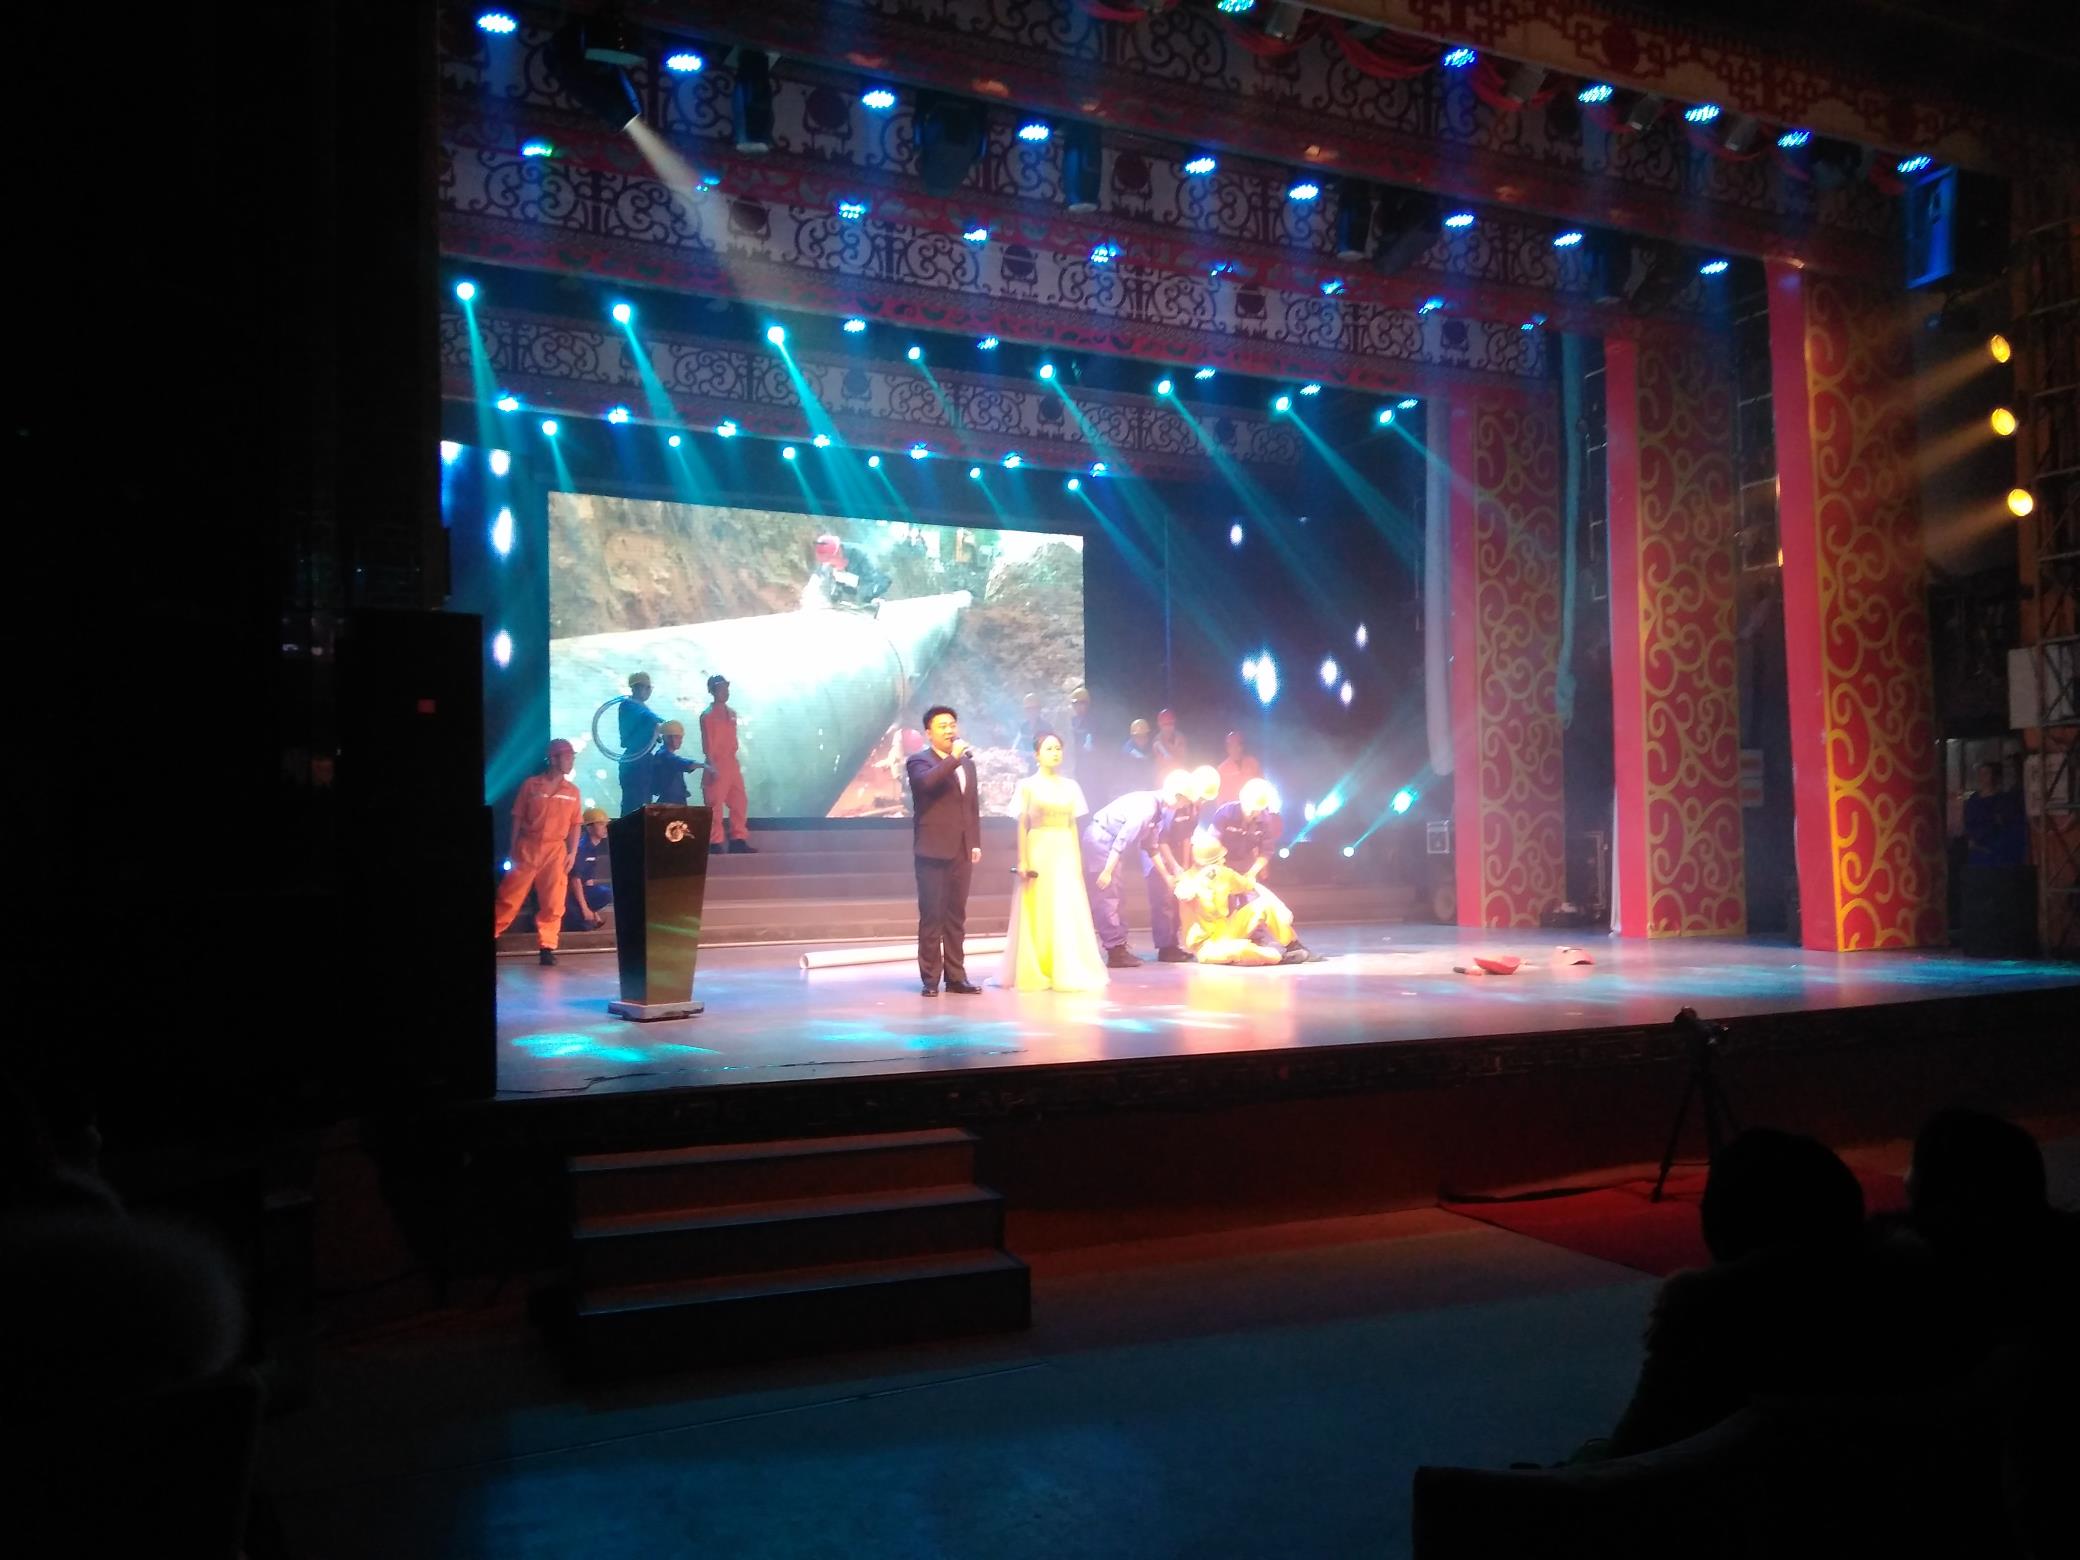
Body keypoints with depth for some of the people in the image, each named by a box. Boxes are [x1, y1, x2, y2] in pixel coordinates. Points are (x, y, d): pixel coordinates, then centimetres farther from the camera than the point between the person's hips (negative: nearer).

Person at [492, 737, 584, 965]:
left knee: (553, 903, -1)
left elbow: (575, 825, 8)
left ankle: (547, 947, 5)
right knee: (509, 898, 3)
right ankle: (490, 938, 14)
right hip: (527, 848, -2)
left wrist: (572, 853, -1)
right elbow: (518, 818, 2)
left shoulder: (573, 792, 7)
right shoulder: (531, 784, 0)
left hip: (555, 851, 2)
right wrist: (512, 849, 0)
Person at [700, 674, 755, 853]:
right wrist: (711, 766, -18)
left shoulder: (732, 713, 14)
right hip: (717, 765, -8)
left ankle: (738, 840, 14)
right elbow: (706, 744, -12)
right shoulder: (708, 715, -8)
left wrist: (736, 761, 16)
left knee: (739, 803, 8)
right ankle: (715, 844, -1)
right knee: (715, 804, -5)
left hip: (732, 763, 8)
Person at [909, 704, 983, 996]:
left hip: (962, 851, 6)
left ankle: (956, 976, 14)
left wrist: (976, 843, 13)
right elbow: (927, 782, -27)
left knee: (957, 917, 9)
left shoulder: (967, 763, 17)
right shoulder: (920, 762, -3)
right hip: (933, 851, -6)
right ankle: (930, 979, 1)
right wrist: (953, 758, -22)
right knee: (931, 916, -3)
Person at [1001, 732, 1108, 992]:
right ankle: (1035, 973, 6)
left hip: (1065, 853, 4)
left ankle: (1067, 971, 6)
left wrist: (1078, 858, 8)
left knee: (1069, 914, 0)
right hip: (1039, 852, -4)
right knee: (1037, 913, -1)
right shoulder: (1027, 785, 0)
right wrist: (1022, 860, -10)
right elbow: (1022, 825, -3)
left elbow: (1073, 825, 13)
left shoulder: (1070, 786, 11)